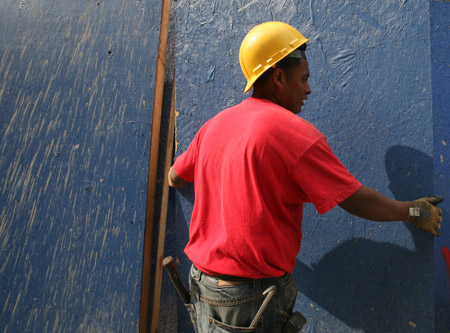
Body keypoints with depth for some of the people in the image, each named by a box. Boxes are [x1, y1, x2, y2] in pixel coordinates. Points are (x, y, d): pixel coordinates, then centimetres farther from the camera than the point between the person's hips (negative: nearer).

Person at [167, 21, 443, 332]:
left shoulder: (214, 124, 3)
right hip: (251, 295, -7)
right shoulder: (295, 132, -17)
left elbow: (175, 177, 18)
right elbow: (358, 201, -11)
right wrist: (413, 212, 7)